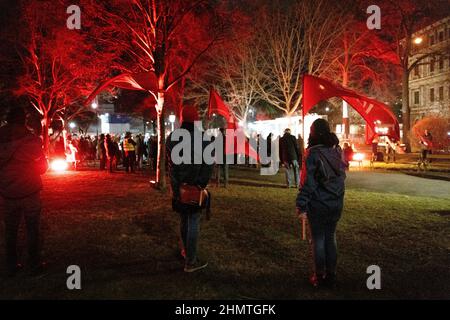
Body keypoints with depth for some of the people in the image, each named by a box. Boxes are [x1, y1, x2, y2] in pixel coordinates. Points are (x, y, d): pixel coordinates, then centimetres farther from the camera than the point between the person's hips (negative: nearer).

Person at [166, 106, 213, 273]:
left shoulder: (171, 138, 2)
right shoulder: (204, 138, -9)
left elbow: (170, 164, -2)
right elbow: (208, 165, -14)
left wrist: (177, 184, -1)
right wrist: (201, 184, -11)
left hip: (179, 186, 4)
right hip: (196, 187, -4)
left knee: (183, 219, 20)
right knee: (193, 223, 1)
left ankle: (186, 251, 36)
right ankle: (190, 261, 3)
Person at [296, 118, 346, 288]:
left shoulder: (314, 153, -15)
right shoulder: (337, 150, 1)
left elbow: (308, 182, -16)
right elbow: (342, 175, 9)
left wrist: (301, 205, -12)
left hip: (318, 204, -5)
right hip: (336, 203, 5)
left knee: (318, 239, 7)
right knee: (330, 238, 15)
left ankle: (320, 277, 16)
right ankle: (331, 276, 22)